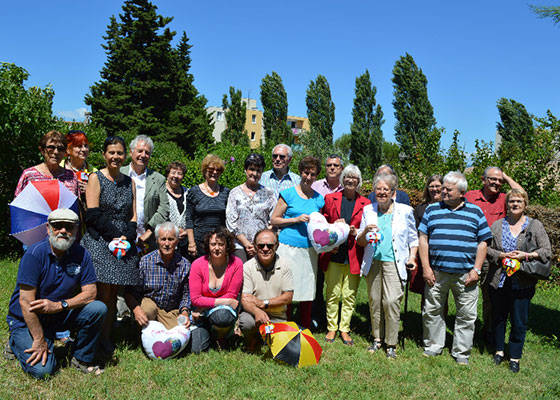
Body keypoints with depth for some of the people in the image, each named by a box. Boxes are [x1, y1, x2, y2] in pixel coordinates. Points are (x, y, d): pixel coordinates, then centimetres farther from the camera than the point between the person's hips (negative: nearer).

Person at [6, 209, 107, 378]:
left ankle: (81, 359, -1)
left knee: (98, 309, -21)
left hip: (61, 315, 4)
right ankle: (16, 342, 13)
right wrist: (39, 340, -22)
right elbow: (26, 302, -22)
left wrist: (59, 305, -25)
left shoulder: (81, 254, -7)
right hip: (27, 320, -4)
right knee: (42, 370, -18)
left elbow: (90, 293, -9)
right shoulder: (35, 254, -20)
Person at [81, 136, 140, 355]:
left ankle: (106, 338, 14)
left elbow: (133, 216, 13)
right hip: (99, 242, -4)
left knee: (113, 294, 5)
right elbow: (93, 215, -7)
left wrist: (127, 237, -5)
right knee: (103, 294, -8)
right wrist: (116, 235, -13)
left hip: (124, 244, 4)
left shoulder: (129, 181, 15)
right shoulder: (96, 178, 1)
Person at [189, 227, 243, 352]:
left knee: (222, 315, -37)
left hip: (226, 307, -1)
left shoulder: (236, 264, -15)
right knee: (197, 349, -12)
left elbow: (232, 296, -11)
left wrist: (203, 308, -14)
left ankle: (221, 337, 1)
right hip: (202, 309, 1)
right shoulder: (198, 264, -15)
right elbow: (195, 299, -14)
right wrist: (224, 301, -20)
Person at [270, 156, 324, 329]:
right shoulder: (288, 194, 1)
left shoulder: (318, 199, 13)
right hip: (289, 248, -3)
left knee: (307, 290, 6)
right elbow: (274, 220, 0)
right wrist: (296, 219, -11)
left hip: (310, 249, 4)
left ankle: (306, 330, 20)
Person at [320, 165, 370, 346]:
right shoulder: (330, 199, 8)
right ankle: (331, 328, 19)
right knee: (332, 294, 5)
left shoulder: (365, 204, 6)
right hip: (333, 255, 0)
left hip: (354, 255, 0)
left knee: (349, 295, 5)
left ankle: (344, 329, 19)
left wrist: (357, 233, -11)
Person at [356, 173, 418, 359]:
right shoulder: (368, 210, 9)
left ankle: (391, 344, 2)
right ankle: (377, 339, 22)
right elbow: (360, 242, 12)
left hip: (394, 262, -3)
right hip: (373, 262, 3)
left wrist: (412, 257, -1)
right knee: (374, 301, 5)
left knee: (391, 301, -12)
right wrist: (365, 232, -9)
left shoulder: (405, 211, 4)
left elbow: (413, 239, 13)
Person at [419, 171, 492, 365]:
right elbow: (423, 239, 6)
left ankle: (461, 352, 20)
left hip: (465, 274, -1)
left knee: (466, 315, 5)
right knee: (432, 311, 8)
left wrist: (476, 270, -3)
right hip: (437, 273, 1)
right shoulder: (432, 210, 8)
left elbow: (483, 242, 5)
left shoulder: (475, 212, 6)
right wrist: (426, 268, -2)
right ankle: (433, 346, 26)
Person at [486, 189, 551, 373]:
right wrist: (503, 255, -13)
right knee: (498, 317, 13)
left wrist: (525, 255, -14)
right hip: (498, 280, 2)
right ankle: (499, 350, 30)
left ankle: (515, 357, 19)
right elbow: (486, 248, 3)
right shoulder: (497, 225, 7)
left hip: (522, 283, -1)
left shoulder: (535, 225, 4)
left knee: (519, 321, 4)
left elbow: (547, 251, 0)